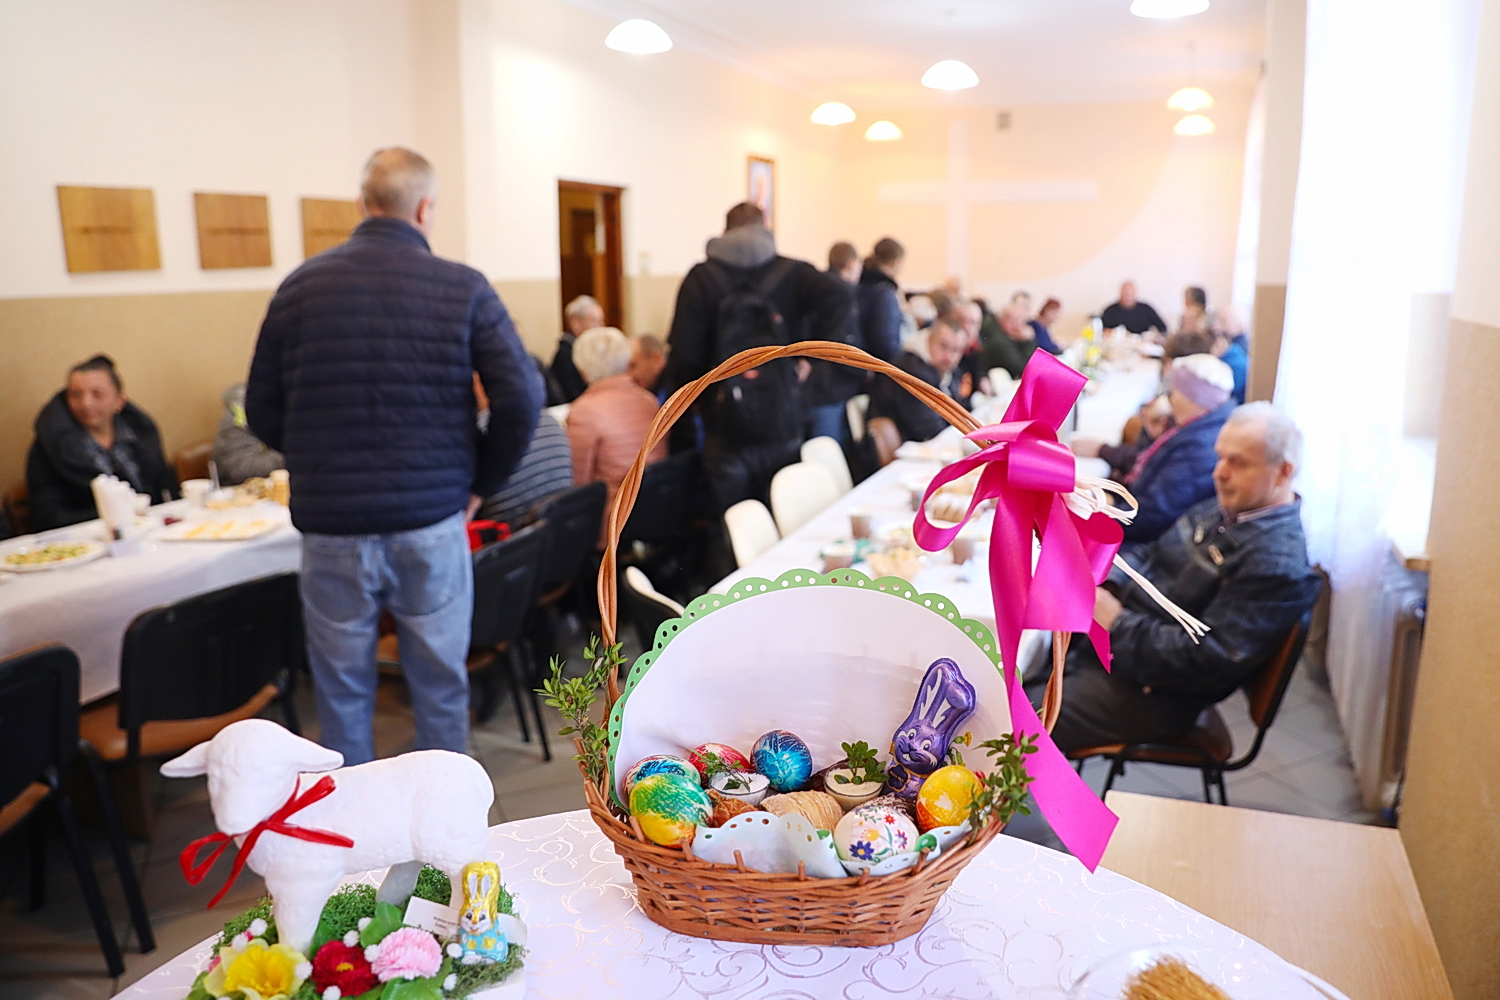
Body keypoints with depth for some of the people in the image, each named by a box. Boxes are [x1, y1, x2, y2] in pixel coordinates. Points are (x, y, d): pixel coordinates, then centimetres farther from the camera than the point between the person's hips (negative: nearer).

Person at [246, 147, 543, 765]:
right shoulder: (463, 288, -4)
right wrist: (481, 482, 3)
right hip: (432, 523, -1)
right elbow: (520, 400, -10)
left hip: (331, 527, 1)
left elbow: (262, 413, 5)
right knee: (441, 688, 14)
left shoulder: (299, 286, 1)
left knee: (343, 695, 15)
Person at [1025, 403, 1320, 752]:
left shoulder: (1279, 563, -21)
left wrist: (1117, 624, -21)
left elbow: (1209, 660, -26)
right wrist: (1105, 584, -4)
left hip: (1147, 689, -9)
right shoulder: (1224, 508, 8)